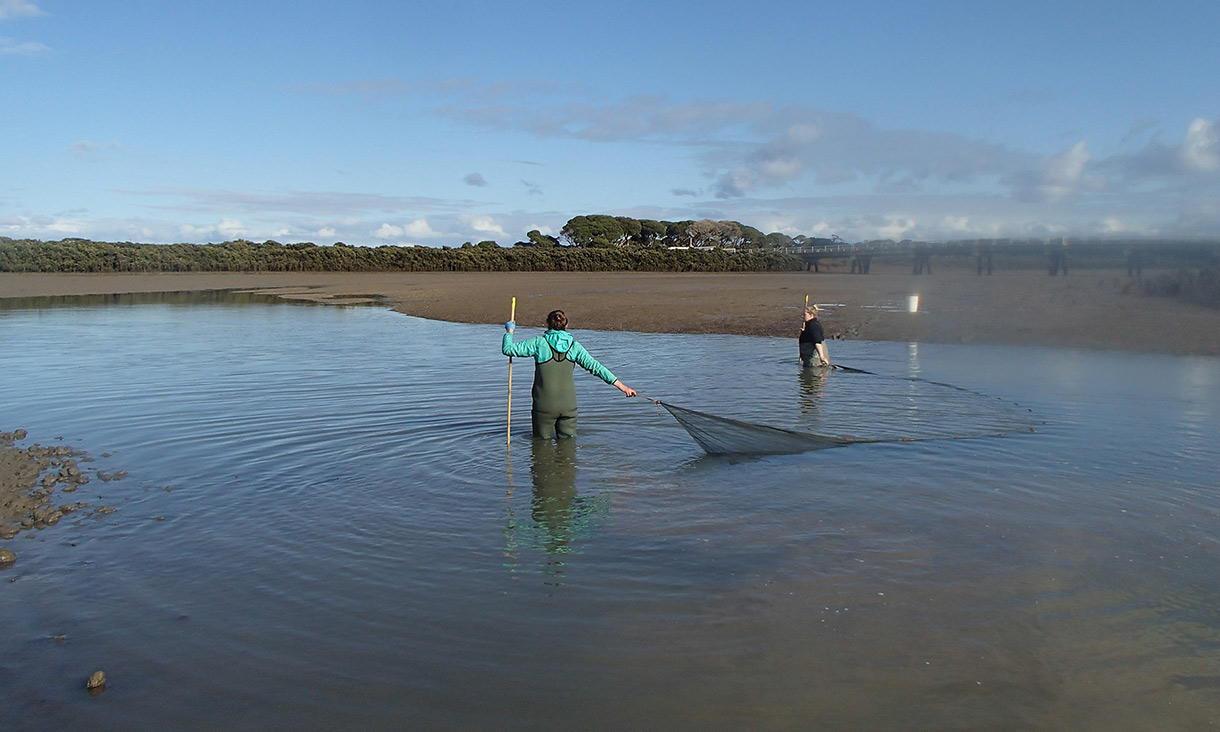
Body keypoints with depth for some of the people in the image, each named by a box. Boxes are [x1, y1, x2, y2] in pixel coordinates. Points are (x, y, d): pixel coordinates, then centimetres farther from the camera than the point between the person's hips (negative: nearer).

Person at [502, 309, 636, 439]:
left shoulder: (539, 343, -5)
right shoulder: (574, 346, 2)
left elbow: (508, 349, -3)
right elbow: (595, 367, -2)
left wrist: (510, 331, 16)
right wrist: (622, 386, -2)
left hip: (544, 405, -2)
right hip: (568, 405, 2)